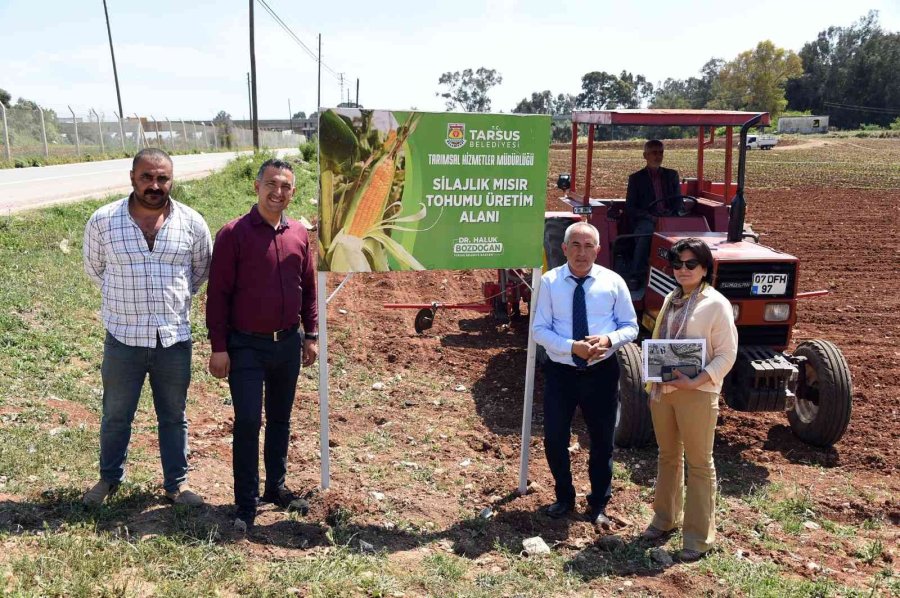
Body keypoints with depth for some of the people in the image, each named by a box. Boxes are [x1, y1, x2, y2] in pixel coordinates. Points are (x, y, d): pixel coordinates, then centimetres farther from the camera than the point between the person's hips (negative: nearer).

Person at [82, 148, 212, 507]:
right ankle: (109, 478, 38)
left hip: (174, 338, 1)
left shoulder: (191, 222, -4)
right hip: (124, 338, 0)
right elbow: (95, 269, 11)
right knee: (116, 415, 15)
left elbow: (201, 270, 12)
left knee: (173, 416, 13)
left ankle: (176, 483, 29)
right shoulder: (103, 221, -7)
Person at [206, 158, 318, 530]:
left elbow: (309, 288, 12)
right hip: (247, 346, -5)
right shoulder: (233, 234, -9)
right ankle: (245, 505, 9)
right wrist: (219, 347, -12)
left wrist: (311, 335, 10)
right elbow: (218, 293, -9)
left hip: (288, 344, 5)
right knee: (248, 422, -3)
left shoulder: (299, 234, 5)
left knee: (280, 419, 15)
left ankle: (276, 486, 31)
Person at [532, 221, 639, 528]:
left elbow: (630, 327, 1)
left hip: (601, 372, 1)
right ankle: (564, 496, 37)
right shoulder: (550, 282, -5)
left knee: (602, 441, 13)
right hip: (560, 372, 0)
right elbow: (540, 330, -7)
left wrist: (609, 339, -21)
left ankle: (598, 505, 36)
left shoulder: (613, 282, -3)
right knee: (554, 439, 10)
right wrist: (572, 347, -23)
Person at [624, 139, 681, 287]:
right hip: (647, 221, -2)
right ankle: (634, 276, -37)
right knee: (645, 233, -39)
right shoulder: (636, 178, 13)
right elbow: (630, 208, 6)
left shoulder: (672, 175, 22)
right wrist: (651, 217, -10)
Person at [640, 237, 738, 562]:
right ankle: (665, 517, 34)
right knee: (668, 457, 18)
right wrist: (653, 385, 11)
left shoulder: (716, 304, -9)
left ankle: (698, 536, 14)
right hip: (663, 389, 6)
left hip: (697, 393, -6)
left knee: (699, 464, 4)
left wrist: (695, 382, -22)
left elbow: (726, 354, -12)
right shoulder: (671, 300, 10)